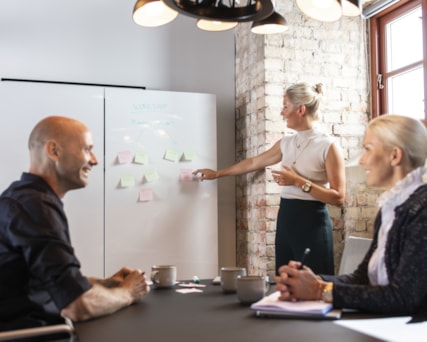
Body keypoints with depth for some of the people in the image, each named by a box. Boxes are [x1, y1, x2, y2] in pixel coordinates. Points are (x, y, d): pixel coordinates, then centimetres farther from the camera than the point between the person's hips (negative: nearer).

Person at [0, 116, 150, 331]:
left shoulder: (26, 196, 10)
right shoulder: (34, 205, -20)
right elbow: (80, 306, -25)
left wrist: (104, 284, 5)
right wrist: (127, 293, -7)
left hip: (26, 327, 9)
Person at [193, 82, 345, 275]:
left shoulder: (327, 146, -9)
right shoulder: (286, 143, 10)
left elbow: (338, 198, -12)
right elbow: (253, 162, 24)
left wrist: (299, 182, -18)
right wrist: (217, 173, 30)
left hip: (312, 222, -6)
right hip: (285, 219, 6)